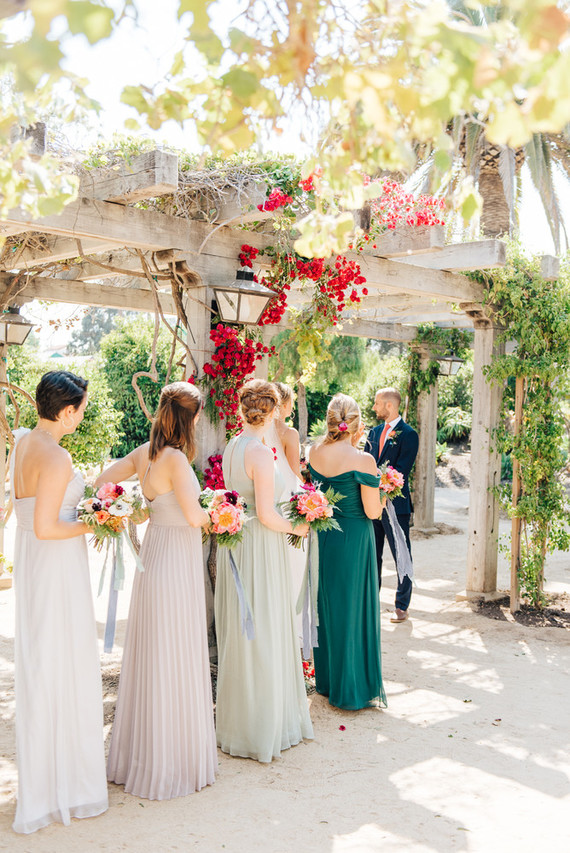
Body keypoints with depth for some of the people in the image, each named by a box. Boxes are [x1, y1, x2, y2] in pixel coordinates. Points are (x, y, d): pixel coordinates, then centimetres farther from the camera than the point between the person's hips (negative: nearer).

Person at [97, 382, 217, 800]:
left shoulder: (144, 453, 4)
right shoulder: (175, 458, -20)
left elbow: (100, 482, 12)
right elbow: (193, 515, -23)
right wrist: (211, 512, -3)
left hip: (155, 558, 9)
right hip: (176, 565, -8)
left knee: (151, 659, 18)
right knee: (174, 662, 3)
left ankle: (141, 755, 33)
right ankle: (168, 764, 16)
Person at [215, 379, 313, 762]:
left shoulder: (231, 448, 6)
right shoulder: (261, 453, -20)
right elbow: (266, 515, -21)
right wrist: (297, 527, -4)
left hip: (235, 541, 9)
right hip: (260, 547, -9)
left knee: (240, 631, 18)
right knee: (262, 633, 2)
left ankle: (237, 714, 32)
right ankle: (263, 725, 14)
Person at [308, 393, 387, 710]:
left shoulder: (315, 453, -2)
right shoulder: (363, 460, -18)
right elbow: (372, 512, -14)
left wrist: (350, 444, 12)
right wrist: (383, 492, 5)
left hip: (323, 538, 6)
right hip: (353, 541, -6)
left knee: (327, 607, 18)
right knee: (353, 611, 6)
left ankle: (327, 680, 33)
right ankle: (352, 689, 17)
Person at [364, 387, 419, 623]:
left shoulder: (408, 434, -9)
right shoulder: (375, 432, 12)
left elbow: (401, 471, -16)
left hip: (395, 504, -6)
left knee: (402, 557, 4)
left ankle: (402, 606, 13)